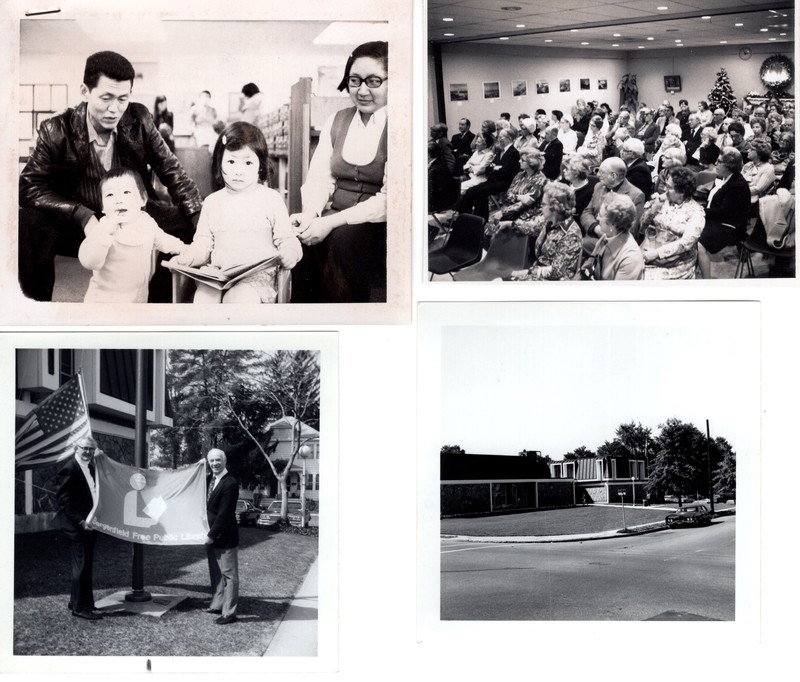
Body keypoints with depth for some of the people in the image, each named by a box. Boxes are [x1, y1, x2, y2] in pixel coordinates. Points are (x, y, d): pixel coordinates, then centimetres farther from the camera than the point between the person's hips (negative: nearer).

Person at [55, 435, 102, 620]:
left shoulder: (90, 467, 12)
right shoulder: (69, 470, -15)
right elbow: (64, 501, -17)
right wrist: (80, 522, -20)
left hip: (88, 525, 9)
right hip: (77, 527, -9)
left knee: (84, 565, 16)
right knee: (82, 566, -5)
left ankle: (76, 602, 27)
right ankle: (81, 607, 3)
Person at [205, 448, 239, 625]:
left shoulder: (230, 484, -18)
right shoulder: (210, 479, 8)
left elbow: (224, 514, -19)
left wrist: (212, 535, -17)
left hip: (225, 537, -9)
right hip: (212, 536, 9)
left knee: (229, 574, -2)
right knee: (215, 573, 19)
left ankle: (229, 613, 1)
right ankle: (217, 605, 30)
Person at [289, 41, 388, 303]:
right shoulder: (337, 121, 14)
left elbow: (386, 200, -14)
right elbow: (319, 178, 7)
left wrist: (331, 222, -21)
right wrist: (310, 214, -15)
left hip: (379, 226, -4)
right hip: (335, 220, 4)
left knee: (343, 237, -34)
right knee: (303, 236, -26)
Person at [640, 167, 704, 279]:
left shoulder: (696, 212, -6)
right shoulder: (662, 200, 7)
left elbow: (686, 242, -15)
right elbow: (642, 226, 10)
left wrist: (656, 253, -19)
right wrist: (653, 209, -8)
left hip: (674, 265, -4)